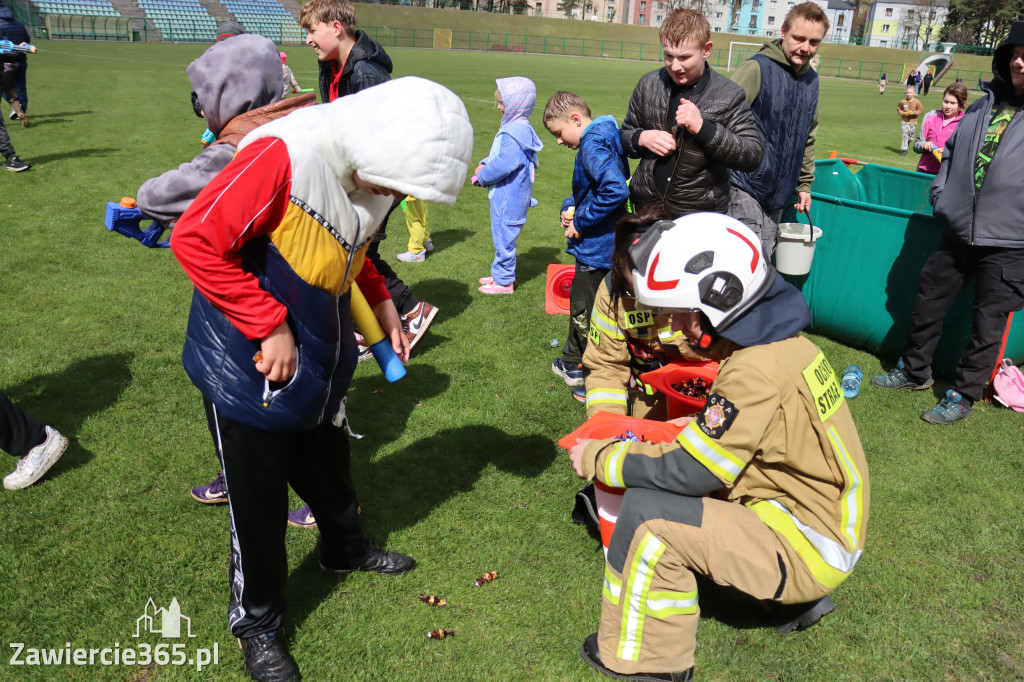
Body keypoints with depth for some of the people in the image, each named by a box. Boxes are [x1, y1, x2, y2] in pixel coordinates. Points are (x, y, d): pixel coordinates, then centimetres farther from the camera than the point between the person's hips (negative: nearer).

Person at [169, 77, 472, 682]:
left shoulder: (376, 172, -3)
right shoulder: (284, 154, -29)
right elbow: (197, 240, -26)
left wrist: (382, 312, 5)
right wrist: (270, 328, -24)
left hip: (322, 358, 7)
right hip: (249, 365, -7)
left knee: (328, 462, 26)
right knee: (259, 499, 9)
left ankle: (345, 547, 55)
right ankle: (257, 622, 33)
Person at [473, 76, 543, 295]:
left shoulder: (515, 133, -22)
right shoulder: (518, 128, 11)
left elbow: (504, 164, -28)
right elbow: (499, 154, 21)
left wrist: (482, 177, -14)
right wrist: (484, 164, 5)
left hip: (509, 197, -11)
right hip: (506, 194, 11)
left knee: (503, 236, -1)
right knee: (502, 235, 20)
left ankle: (503, 281, 10)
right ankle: (500, 273, 33)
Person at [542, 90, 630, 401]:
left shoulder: (593, 145, -20)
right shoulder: (604, 138, 11)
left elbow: (616, 190, -34)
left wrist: (581, 222, -23)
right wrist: (570, 207, 6)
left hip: (598, 249, -10)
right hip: (597, 245, 10)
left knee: (586, 315, 2)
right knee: (580, 305, 23)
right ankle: (573, 364, 40)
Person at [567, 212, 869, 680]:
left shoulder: (758, 371, -27)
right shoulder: (781, 342, 2)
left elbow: (687, 472, -22)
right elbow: (714, 439, 13)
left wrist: (597, 459, -9)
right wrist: (631, 441, 6)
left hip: (808, 549, -9)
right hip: (829, 520, 9)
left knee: (648, 514, -18)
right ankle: (796, 599, 23)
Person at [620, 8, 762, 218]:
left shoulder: (729, 95, -6)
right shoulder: (648, 84, 4)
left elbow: (753, 156, -10)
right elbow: (625, 135, 15)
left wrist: (702, 128, -21)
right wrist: (642, 138, -9)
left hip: (700, 216, -3)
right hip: (645, 208, 3)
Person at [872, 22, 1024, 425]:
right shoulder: (984, 106, 9)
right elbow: (952, 151, 20)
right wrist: (939, 195, 10)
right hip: (959, 230, 5)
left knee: (989, 321, 5)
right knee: (929, 301, 14)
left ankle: (963, 395, 19)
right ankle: (915, 371, 33)